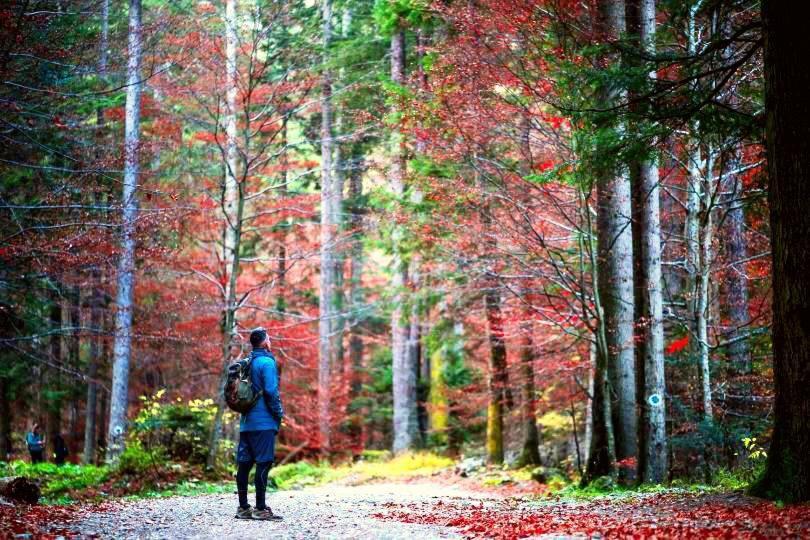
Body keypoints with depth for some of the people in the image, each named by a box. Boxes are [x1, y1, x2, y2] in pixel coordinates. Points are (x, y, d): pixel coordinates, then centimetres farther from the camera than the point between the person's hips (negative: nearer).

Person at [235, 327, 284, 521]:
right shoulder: (267, 362, -10)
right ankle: (260, 508, -8)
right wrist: (279, 414, -6)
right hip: (264, 422, -8)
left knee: (244, 464, 7)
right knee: (264, 463, -6)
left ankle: (243, 507, 12)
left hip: (246, 422, 8)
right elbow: (271, 392, -16)